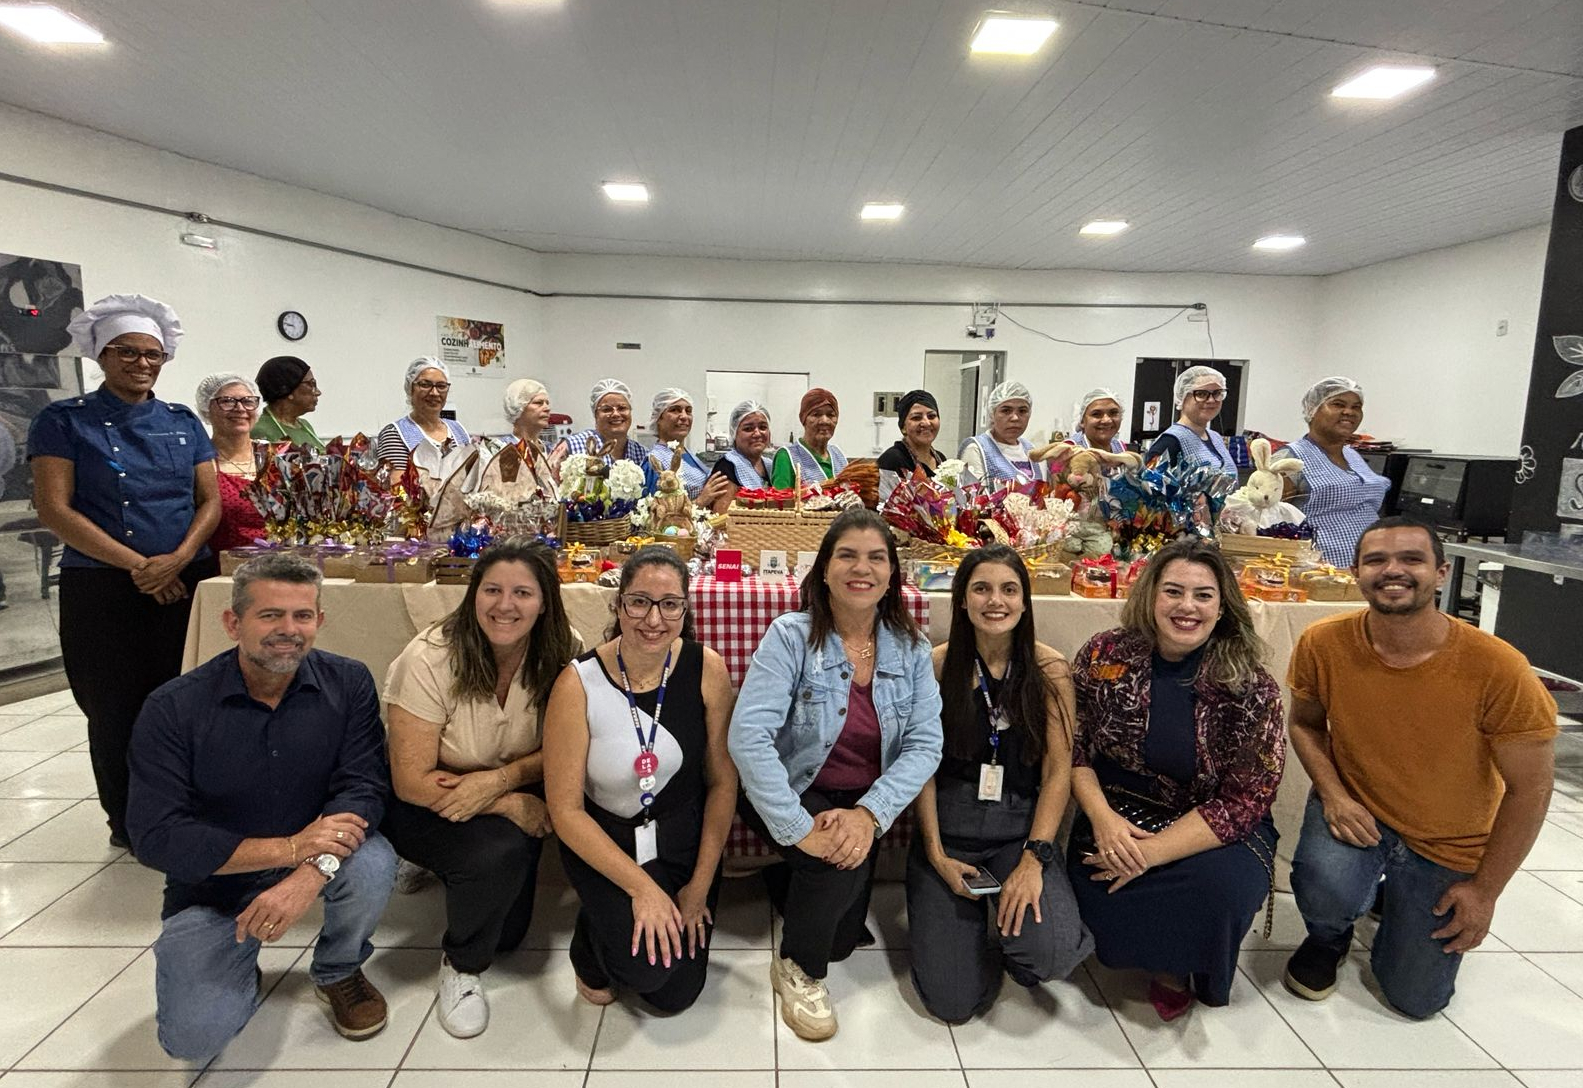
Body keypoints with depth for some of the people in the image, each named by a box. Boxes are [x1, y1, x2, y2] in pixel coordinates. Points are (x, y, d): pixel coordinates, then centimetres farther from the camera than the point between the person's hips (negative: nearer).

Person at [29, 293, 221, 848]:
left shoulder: (184, 422, 12)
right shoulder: (64, 421, 3)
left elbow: (210, 500, 7)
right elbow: (53, 509, -6)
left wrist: (177, 559, -11)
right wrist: (137, 565, -14)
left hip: (188, 583, 2)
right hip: (101, 589, -2)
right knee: (116, 712, 5)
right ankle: (128, 826, 22)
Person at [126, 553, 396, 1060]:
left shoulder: (348, 683, -13)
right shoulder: (172, 709, -17)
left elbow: (364, 785, -19)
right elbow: (155, 837, -20)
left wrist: (310, 874, -37)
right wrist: (290, 848, -30)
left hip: (314, 855, 1)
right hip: (214, 881, -1)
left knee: (373, 863, -30)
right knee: (194, 1038, -17)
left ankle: (338, 971, 3)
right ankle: (242, 971, 20)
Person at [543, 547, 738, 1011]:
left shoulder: (707, 668, -16)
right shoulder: (579, 684, -21)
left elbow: (723, 781, -7)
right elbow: (566, 809, -16)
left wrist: (701, 885, -7)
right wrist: (642, 887, -20)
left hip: (684, 838, 2)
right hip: (604, 839, -2)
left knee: (674, 995, 5)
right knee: (645, 966, -21)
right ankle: (592, 949, 13)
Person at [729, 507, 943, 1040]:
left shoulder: (911, 648, -5)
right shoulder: (791, 636, -18)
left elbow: (924, 744, -11)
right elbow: (749, 736, -26)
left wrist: (868, 813, -26)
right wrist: (799, 828, -33)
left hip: (863, 805, 4)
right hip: (792, 798, -4)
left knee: (841, 939, 2)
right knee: (839, 862, -30)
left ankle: (791, 883, 36)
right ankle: (797, 967, 2)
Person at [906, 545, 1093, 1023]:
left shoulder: (1050, 669, -3)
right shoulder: (937, 665, -3)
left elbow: (1058, 771, -4)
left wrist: (1033, 859, -14)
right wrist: (936, 855, -8)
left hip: (1021, 826, 1)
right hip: (948, 825, 0)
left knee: (1051, 953, -26)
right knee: (952, 1002, -7)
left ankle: (1004, 920, 11)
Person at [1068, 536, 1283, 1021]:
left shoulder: (1251, 689, -13)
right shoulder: (1104, 656, -7)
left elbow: (1245, 800, -13)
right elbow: (1073, 749, 0)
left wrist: (1150, 853, -21)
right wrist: (1102, 818, -18)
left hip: (1215, 829, -1)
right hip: (1118, 814, 1)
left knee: (1222, 885, -31)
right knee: (1097, 892, -24)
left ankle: (1179, 965, 5)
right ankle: (1168, 966, 11)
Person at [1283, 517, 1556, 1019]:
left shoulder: (1498, 668, -25)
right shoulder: (1323, 645, -20)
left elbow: (1529, 786, -13)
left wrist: (1484, 890, -7)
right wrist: (1333, 794, -18)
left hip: (1450, 847, 0)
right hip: (1356, 810, 0)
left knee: (1416, 999, 8)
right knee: (1324, 886, -33)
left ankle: (1399, 902, 40)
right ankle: (1329, 938, 7)